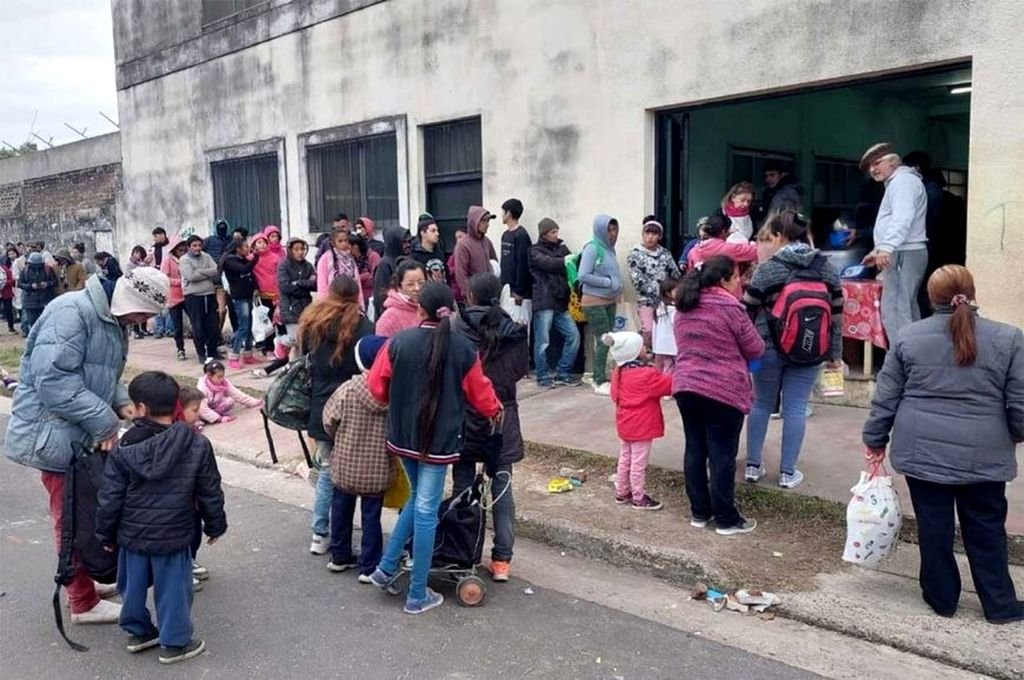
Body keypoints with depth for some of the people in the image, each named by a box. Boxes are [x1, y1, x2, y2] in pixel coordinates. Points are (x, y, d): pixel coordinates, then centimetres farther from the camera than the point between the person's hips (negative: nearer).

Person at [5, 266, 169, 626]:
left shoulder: (114, 321, 9)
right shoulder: (72, 312, -22)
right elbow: (52, 380, -28)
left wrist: (121, 401, -3)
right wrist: (104, 422, -25)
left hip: (82, 435, 9)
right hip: (54, 434, -9)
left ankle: (85, 580, 36)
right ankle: (84, 602, 14)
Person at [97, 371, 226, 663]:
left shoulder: (124, 449, -9)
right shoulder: (197, 445, -10)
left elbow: (110, 498, -4)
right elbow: (210, 493, -4)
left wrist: (106, 534, 10)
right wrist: (215, 526, 10)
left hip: (132, 534, 2)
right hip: (173, 536, -2)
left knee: (133, 585, 21)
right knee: (172, 587, 9)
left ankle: (137, 631, 36)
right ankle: (175, 642, 18)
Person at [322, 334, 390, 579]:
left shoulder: (348, 389, -16)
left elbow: (329, 420, -8)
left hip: (345, 464, 0)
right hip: (378, 467, 0)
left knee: (342, 510, 20)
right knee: (371, 515, 9)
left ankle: (340, 556, 32)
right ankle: (369, 566, 14)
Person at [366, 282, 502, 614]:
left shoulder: (398, 342, -8)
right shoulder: (463, 349, -11)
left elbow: (377, 386, -1)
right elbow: (479, 392, 0)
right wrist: (495, 410, 22)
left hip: (403, 436, 3)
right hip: (439, 439, -3)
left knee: (417, 500, 25)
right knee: (426, 510, 4)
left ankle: (386, 567, 23)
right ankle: (418, 594, 14)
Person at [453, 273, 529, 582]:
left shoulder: (457, 329, -12)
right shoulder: (514, 331, -5)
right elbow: (521, 370, 5)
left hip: (463, 416, -1)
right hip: (502, 416, 2)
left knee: (463, 486, 10)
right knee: (502, 486, 8)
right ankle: (501, 559, 9)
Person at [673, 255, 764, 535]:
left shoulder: (684, 307, 10)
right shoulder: (730, 307, -12)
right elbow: (756, 350, -5)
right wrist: (734, 348, 15)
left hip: (686, 387, 7)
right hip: (723, 391, -7)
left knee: (695, 450, 13)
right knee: (722, 455, 1)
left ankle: (699, 512, 21)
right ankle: (726, 519, 10)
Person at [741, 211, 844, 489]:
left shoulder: (767, 269, -9)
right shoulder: (827, 268, 2)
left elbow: (747, 311, -6)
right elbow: (836, 314, 5)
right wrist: (834, 353, 12)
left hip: (769, 348, -2)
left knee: (762, 405, 12)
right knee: (795, 409, 7)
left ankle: (753, 466, 19)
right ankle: (788, 472, 13)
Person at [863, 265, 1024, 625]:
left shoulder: (908, 338, -2)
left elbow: (885, 397, 2)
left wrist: (875, 440, 12)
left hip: (924, 452, 1)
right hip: (983, 455, 0)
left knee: (934, 527, 11)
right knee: (986, 529, 13)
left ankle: (942, 598, 23)